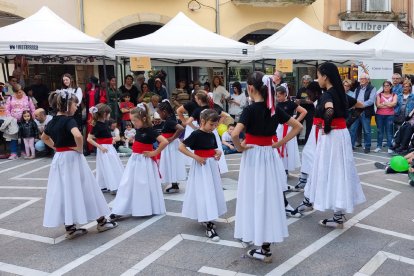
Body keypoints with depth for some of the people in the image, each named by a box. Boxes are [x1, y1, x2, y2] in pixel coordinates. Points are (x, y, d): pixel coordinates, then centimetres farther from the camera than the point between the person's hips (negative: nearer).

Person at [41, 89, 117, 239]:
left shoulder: (52, 122, 8)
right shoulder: (68, 120, -16)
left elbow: (44, 137, 26)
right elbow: (78, 135, -36)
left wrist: (57, 147, 16)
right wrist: (80, 149, -19)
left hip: (59, 159, 7)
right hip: (72, 158, -7)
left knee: (64, 192, 9)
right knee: (82, 189, 3)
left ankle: (70, 227, 15)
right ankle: (101, 221, 17)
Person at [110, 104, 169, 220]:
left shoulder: (149, 131, -16)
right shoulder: (138, 130, 7)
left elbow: (165, 141, -26)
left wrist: (154, 153, -18)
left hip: (145, 162, -8)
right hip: (134, 160, 8)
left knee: (144, 185, 0)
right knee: (127, 184, 6)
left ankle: (146, 210, 15)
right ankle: (120, 210, 11)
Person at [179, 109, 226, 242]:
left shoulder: (212, 135, 7)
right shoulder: (196, 134, -14)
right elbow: (181, 147, -17)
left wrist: (218, 152, -2)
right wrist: (196, 157, -21)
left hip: (212, 166, 8)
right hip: (201, 167, -8)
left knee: (213, 192, 13)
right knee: (204, 194, -9)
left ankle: (206, 219, 29)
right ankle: (209, 226, -8)